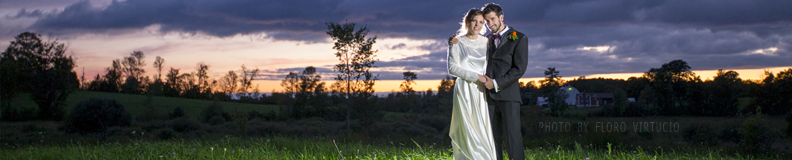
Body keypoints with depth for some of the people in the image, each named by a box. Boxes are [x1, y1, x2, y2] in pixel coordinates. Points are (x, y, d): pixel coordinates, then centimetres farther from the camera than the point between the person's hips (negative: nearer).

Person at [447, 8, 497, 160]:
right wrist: (476, 76, -14)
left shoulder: (486, 42, 11)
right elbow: (453, 68, -7)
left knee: (484, 131, 2)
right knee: (469, 130, -7)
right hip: (465, 91, -4)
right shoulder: (457, 43, 0)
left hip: (481, 92, 4)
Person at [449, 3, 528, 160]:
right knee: (494, 139, 2)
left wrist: (497, 83, -13)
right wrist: (457, 41, 10)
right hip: (489, 95, 5)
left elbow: (519, 69, -6)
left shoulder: (519, 38, 1)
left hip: (508, 95, -5)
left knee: (512, 137, -11)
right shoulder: (487, 40, 17)